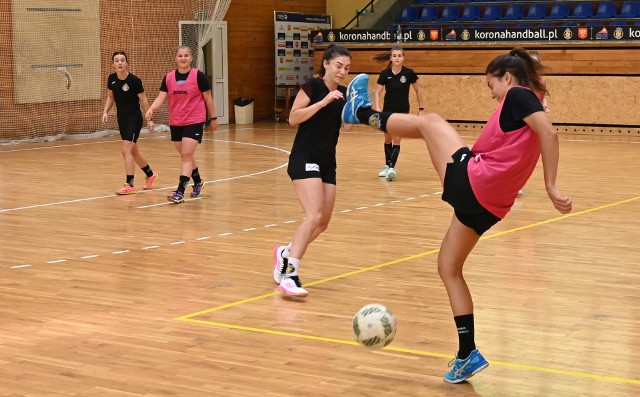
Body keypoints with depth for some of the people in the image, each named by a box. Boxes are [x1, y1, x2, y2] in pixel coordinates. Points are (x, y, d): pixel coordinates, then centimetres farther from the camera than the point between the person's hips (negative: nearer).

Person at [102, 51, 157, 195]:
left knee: (126, 150, -15)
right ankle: (150, 175, 38)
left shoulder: (134, 80, -17)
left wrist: (149, 119, -8)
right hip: (122, 119, 7)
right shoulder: (111, 79, -1)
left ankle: (129, 185, -13)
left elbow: (144, 100, -9)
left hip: (134, 118, -7)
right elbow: (110, 97, 14)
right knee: (133, 151, 17)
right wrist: (105, 112, 0)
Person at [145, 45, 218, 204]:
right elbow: (161, 97, -4)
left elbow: (208, 98, -1)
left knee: (186, 155, -13)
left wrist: (214, 118, 3)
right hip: (175, 123, 5)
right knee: (185, 156, 16)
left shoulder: (199, 76, -8)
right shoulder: (169, 77, 2)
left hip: (194, 122, -5)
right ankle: (198, 182, 39)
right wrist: (151, 109, -23)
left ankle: (180, 192, -15)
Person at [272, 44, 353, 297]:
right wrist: (324, 102, -22)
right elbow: (293, 118, -17)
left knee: (323, 223, 12)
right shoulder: (313, 86, -8)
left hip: (327, 162, 8)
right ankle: (289, 275, -24)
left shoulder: (343, 93, 9)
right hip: (304, 159, -8)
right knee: (314, 215, -23)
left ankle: (286, 253, 35)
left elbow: (348, 124, -2)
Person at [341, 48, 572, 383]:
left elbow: (549, 133, -19)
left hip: (471, 180, -10)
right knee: (449, 269, 18)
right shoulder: (526, 106, 21)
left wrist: (552, 187, -22)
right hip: (486, 203, 10)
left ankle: (362, 112, 29)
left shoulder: (518, 95, -5)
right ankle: (468, 354, 16)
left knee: (428, 121, 8)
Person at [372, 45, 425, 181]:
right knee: (388, 139, 14)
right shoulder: (385, 74, -12)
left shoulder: (409, 73, -13)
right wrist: (377, 108, -29)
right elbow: (377, 93, -13)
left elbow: (418, 90, 0)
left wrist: (421, 108, 2)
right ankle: (387, 166, 28)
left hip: (403, 111, -2)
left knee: (396, 140, -9)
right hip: (388, 111, 2)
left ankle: (392, 167, -13)